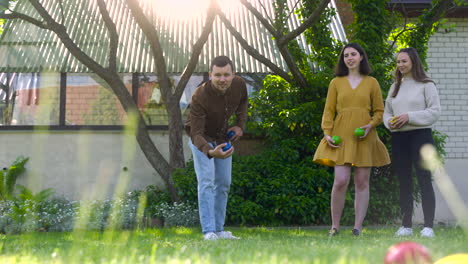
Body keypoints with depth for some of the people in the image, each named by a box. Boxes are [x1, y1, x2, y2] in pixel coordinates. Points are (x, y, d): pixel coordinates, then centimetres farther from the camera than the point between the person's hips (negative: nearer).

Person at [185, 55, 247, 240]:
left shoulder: (239, 85, -19)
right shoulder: (199, 97, -36)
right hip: (202, 139, -6)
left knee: (224, 184, 7)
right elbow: (196, 133, -40)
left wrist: (241, 125, -5)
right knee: (207, 182, -17)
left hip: (222, 138, 6)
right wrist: (210, 151, -58)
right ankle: (208, 232, -19)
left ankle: (219, 229, 16)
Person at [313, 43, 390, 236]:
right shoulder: (336, 82, 11)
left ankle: (358, 227, 6)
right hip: (342, 135, 0)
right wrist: (327, 132, -5)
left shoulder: (371, 83, 10)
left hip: (364, 137, 1)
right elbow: (328, 110, 8)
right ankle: (334, 226, -1)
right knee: (341, 181, -11)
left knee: (362, 182, 1)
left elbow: (379, 111, 9)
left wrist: (370, 125, -9)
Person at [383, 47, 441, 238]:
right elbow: (386, 111, 20)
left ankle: (428, 227, -9)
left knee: (424, 181, -9)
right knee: (404, 183, 8)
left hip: (420, 136, -6)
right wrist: (389, 121, -3)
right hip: (398, 138, 6)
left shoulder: (426, 85, -1)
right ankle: (406, 226, 13)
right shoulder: (395, 87, 17)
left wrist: (409, 117, -16)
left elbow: (435, 112, -8)